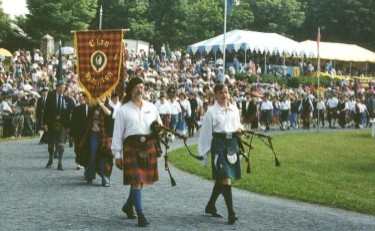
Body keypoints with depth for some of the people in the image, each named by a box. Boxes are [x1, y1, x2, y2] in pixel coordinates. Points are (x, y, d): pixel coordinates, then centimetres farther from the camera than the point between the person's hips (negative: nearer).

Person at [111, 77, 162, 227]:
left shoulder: (151, 107, 11)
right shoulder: (123, 110, 2)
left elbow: (160, 125, 21)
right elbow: (118, 133, 1)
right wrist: (117, 154, -3)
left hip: (148, 146, 4)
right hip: (132, 146, -4)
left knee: (142, 179, 12)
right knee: (136, 180, -9)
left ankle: (128, 206, 34)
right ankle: (140, 215, -8)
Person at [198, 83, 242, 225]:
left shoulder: (234, 109, 9)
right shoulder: (211, 111, -6)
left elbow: (238, 125, 22)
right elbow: (206, 132, -5)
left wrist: (239, 128, -2)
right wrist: (203, 152, -4)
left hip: (232, 143, 6)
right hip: (219, 144, -6)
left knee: (221, 178, 15)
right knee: (226, 178, -13)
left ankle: (210, 206, 33)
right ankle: (231, 214, -14)